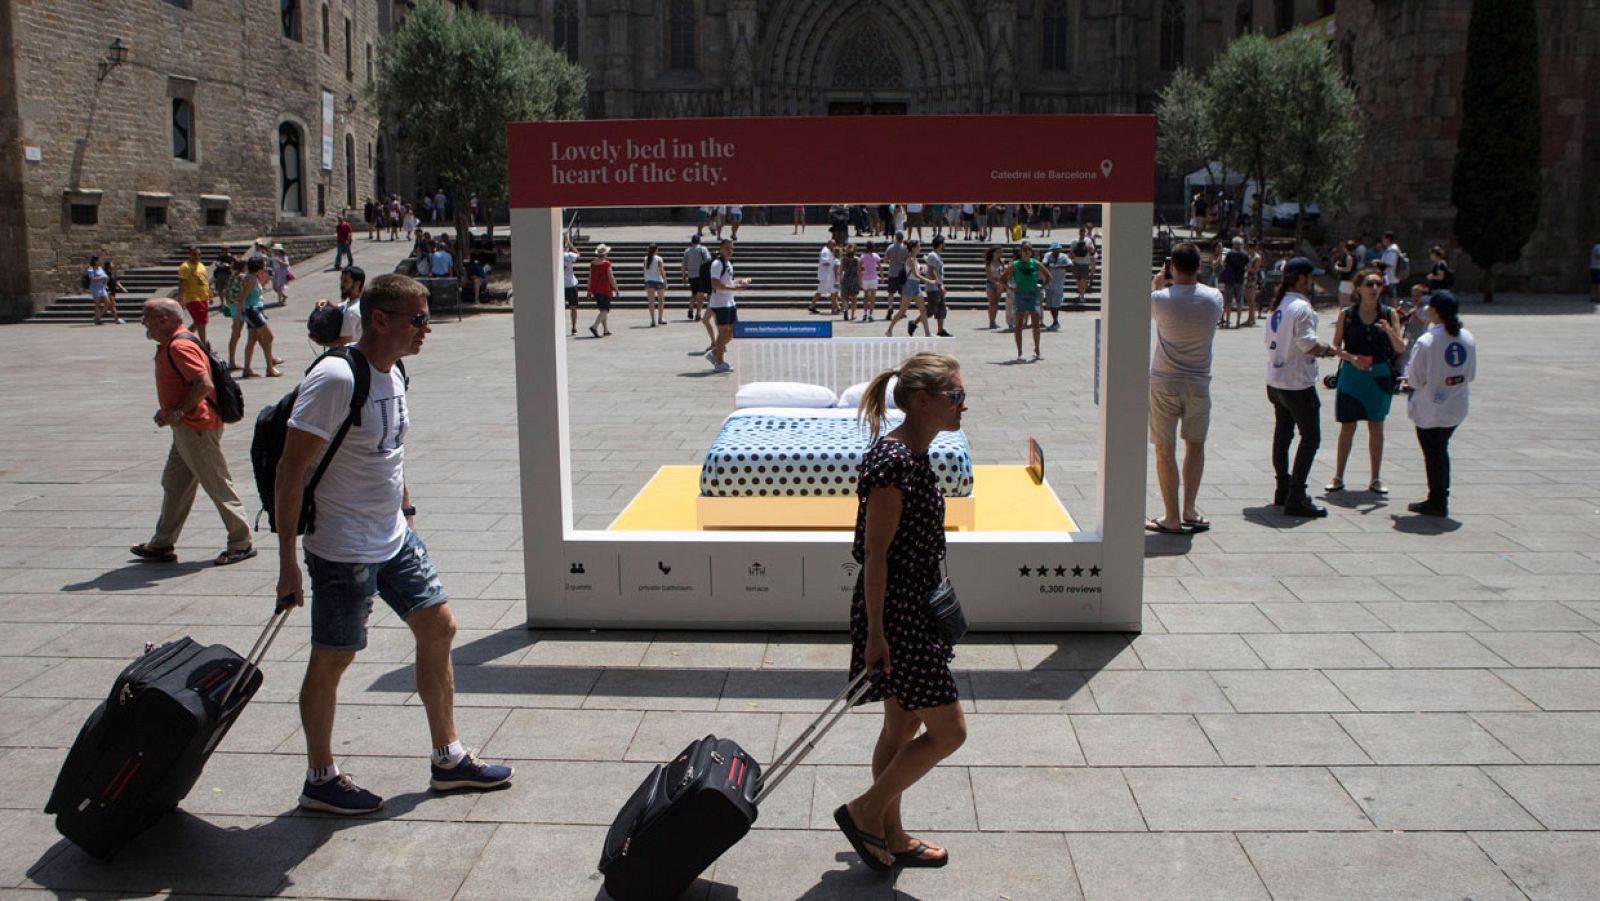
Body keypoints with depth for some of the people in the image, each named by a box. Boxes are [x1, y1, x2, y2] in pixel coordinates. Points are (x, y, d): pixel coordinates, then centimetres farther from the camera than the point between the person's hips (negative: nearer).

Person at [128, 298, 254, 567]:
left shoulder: (180, 346, -18)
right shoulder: (169, 345, 15)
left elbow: (204, 384, -27)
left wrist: (178, 412, -21)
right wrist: (168, 412, 13)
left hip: (197, 429, -11)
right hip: (186, 428, 11)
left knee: (218, 486, -3)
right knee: (173, 485, 16)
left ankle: (241, 544, 5)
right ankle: (162, 545, 25)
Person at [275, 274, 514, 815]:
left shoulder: (394, 374, 5)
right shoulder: (335, 379, -22)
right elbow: (291, 471, -21)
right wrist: (287, 561, -20)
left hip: (395, 537, 9)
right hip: (344, 547, -9)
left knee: (437, 627, 11)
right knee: (332, 658, 5)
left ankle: (449, 760, 24)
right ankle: (320, 780, 23)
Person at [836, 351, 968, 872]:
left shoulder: (913, 455, 8)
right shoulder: (893, 462, -22)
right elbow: (875, 553, -21)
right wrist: (875, 633, -19)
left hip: (913, 608, 10)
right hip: (895, 614, -10)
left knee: (904, 724, 19)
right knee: (948, 731, -1)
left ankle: (890, 837, 32)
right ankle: (864, 811, 12)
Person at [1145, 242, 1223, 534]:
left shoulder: (1161, 299, -15)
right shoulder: (1214, 298, -6)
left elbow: (1143, 309, 8)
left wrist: (1157, 283, 17)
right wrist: (1189, 280, 17)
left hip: (1164, 383, -3)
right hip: (1198, 383, 3)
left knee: (1165, 450, 4)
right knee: (1195, 445, 18)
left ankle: (1172, 518, 6)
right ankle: (1190, 510, 25)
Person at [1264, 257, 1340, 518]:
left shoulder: (1276, 305, 8)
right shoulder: (1302, 307, -18)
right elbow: (1308, 344, -23)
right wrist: (1327, 349, -3)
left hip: (1275, 381, 9)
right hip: (1298, 384, -9)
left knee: (1282, 434, 18)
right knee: (1310, 438, -2)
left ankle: (1283, 490, 26)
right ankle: (1295, 499, -5)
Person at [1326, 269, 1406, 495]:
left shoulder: (1389, 314, 1)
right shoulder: (1347, 314, -1)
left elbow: (1401, 349, -3)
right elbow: (1335, 346, 1)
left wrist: (1389, 331, -21)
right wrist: (1351, 357, -17)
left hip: (1379, 376, 1)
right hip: (1351, 376, -1)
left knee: (1376, 427, 8)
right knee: (1347, 426, 5)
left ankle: (1376, 479, 17)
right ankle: (1338, 477, 15)